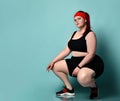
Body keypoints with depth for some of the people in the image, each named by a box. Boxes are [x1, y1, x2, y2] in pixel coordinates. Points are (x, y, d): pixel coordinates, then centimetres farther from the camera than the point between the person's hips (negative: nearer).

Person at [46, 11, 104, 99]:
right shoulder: (75, 33, 14)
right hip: (75, 62, 9)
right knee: (55, 66, 6)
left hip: (91, 63, -9)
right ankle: (69, 89, 10)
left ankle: (94, 87, -4)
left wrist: (79, 67, -26)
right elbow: (66, 51, 13)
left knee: (82, 78, -40)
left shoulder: (90, 34, -10)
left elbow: (91, 54, -20)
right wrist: (53, 61, 5)